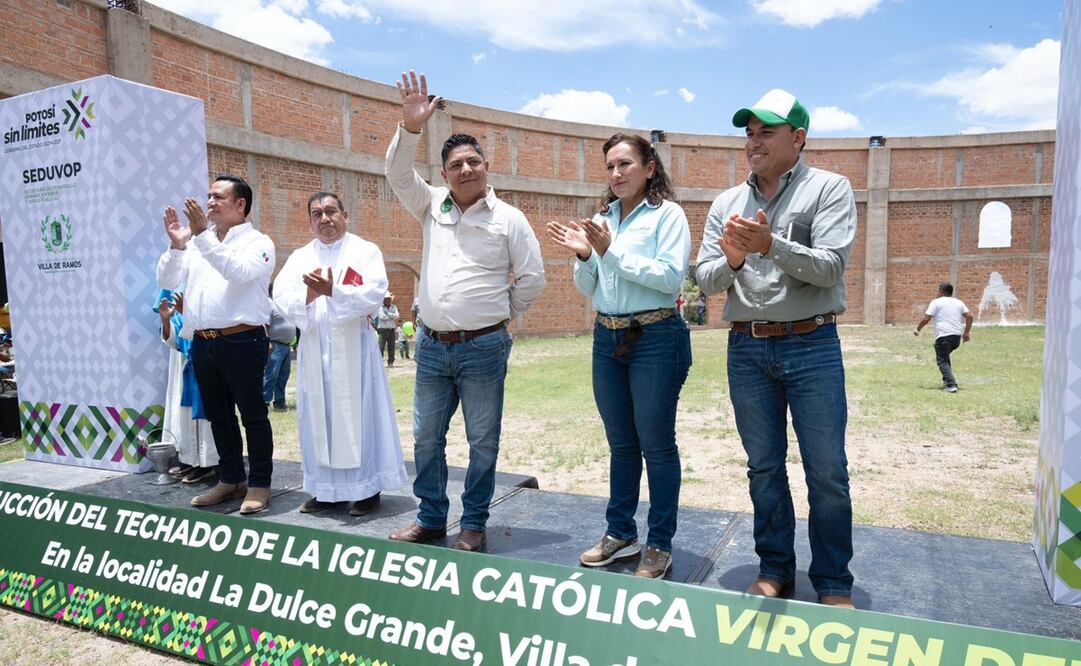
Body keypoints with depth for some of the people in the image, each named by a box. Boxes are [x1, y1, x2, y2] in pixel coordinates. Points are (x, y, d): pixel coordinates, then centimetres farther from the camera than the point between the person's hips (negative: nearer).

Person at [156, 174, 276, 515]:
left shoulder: (257, 242, -1)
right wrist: (176, 245, -7)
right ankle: (230, 479, 28)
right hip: (202, 343, 6)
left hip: (241, 341, -6)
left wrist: (203, 235, -23)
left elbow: (238, 272, -20)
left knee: (252, 415, 1)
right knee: (218, 416, 15)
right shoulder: (198, 243, 15)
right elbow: (167, 280, 9)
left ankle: (259, 484, 11)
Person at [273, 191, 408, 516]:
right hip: (313, 348, 4)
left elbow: (373, 294, -13)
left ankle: (367, 488, 11)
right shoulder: (299, 257, 13)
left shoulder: (366, 251, 2)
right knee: (319, 416, 8)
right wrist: (309, 295, -19)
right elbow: (281, 297, 0)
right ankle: (326, 488, 20)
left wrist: (333, 291, -23)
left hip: (353, 347, -4)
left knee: (359, 413, 0)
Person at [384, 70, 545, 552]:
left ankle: (474, 524, 21)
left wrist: (500, 313, 3)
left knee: (483, 440, 5)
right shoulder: (431, 206, 8)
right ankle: (430, 518, 28)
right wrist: (410, 128, -16)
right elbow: (398, 175, -4)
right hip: (431, 346, 4)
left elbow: (532, 279, 0)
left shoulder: (508, 219, -2)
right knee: (426, 437, 12)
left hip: (483, 349, -3)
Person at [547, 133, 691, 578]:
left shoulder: (667, 214, -4)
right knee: (620, 443, 15)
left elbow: (671, 277, -17)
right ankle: (620, 533, 28)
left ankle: (660, 544, 16)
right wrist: (583, 255, -8)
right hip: (607, 339, 6)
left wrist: (612, 252, -18)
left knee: (656, 444, 2)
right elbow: (587, 289, 12)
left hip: (655, 338, -6)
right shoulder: (601, 219, 11)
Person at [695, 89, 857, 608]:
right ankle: (775, 569, 27)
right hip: (746, 348, 3)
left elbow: (829, 267, -12)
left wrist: (770, 245, -26)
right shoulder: (726, 204, 9)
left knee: (827, 472, 2)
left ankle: (833, 583, 19)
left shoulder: (829, 189, 0)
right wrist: (731, 260, -18)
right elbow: (705, 279, 4)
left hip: (811, 345, -3)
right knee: (764, 467, 12)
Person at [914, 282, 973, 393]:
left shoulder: (936, 302, 1)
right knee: (945, 356, 27)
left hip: (943, 335, -6)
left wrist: (917, 329, 6)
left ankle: (951, 384, -17)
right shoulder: (959, 302, 17)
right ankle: (947, 380, 22)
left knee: (942, 360, -3)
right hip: (957, 336, 6)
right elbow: (969, 316, 8)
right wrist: (966, 333, 12)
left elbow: (926, 318, -7)